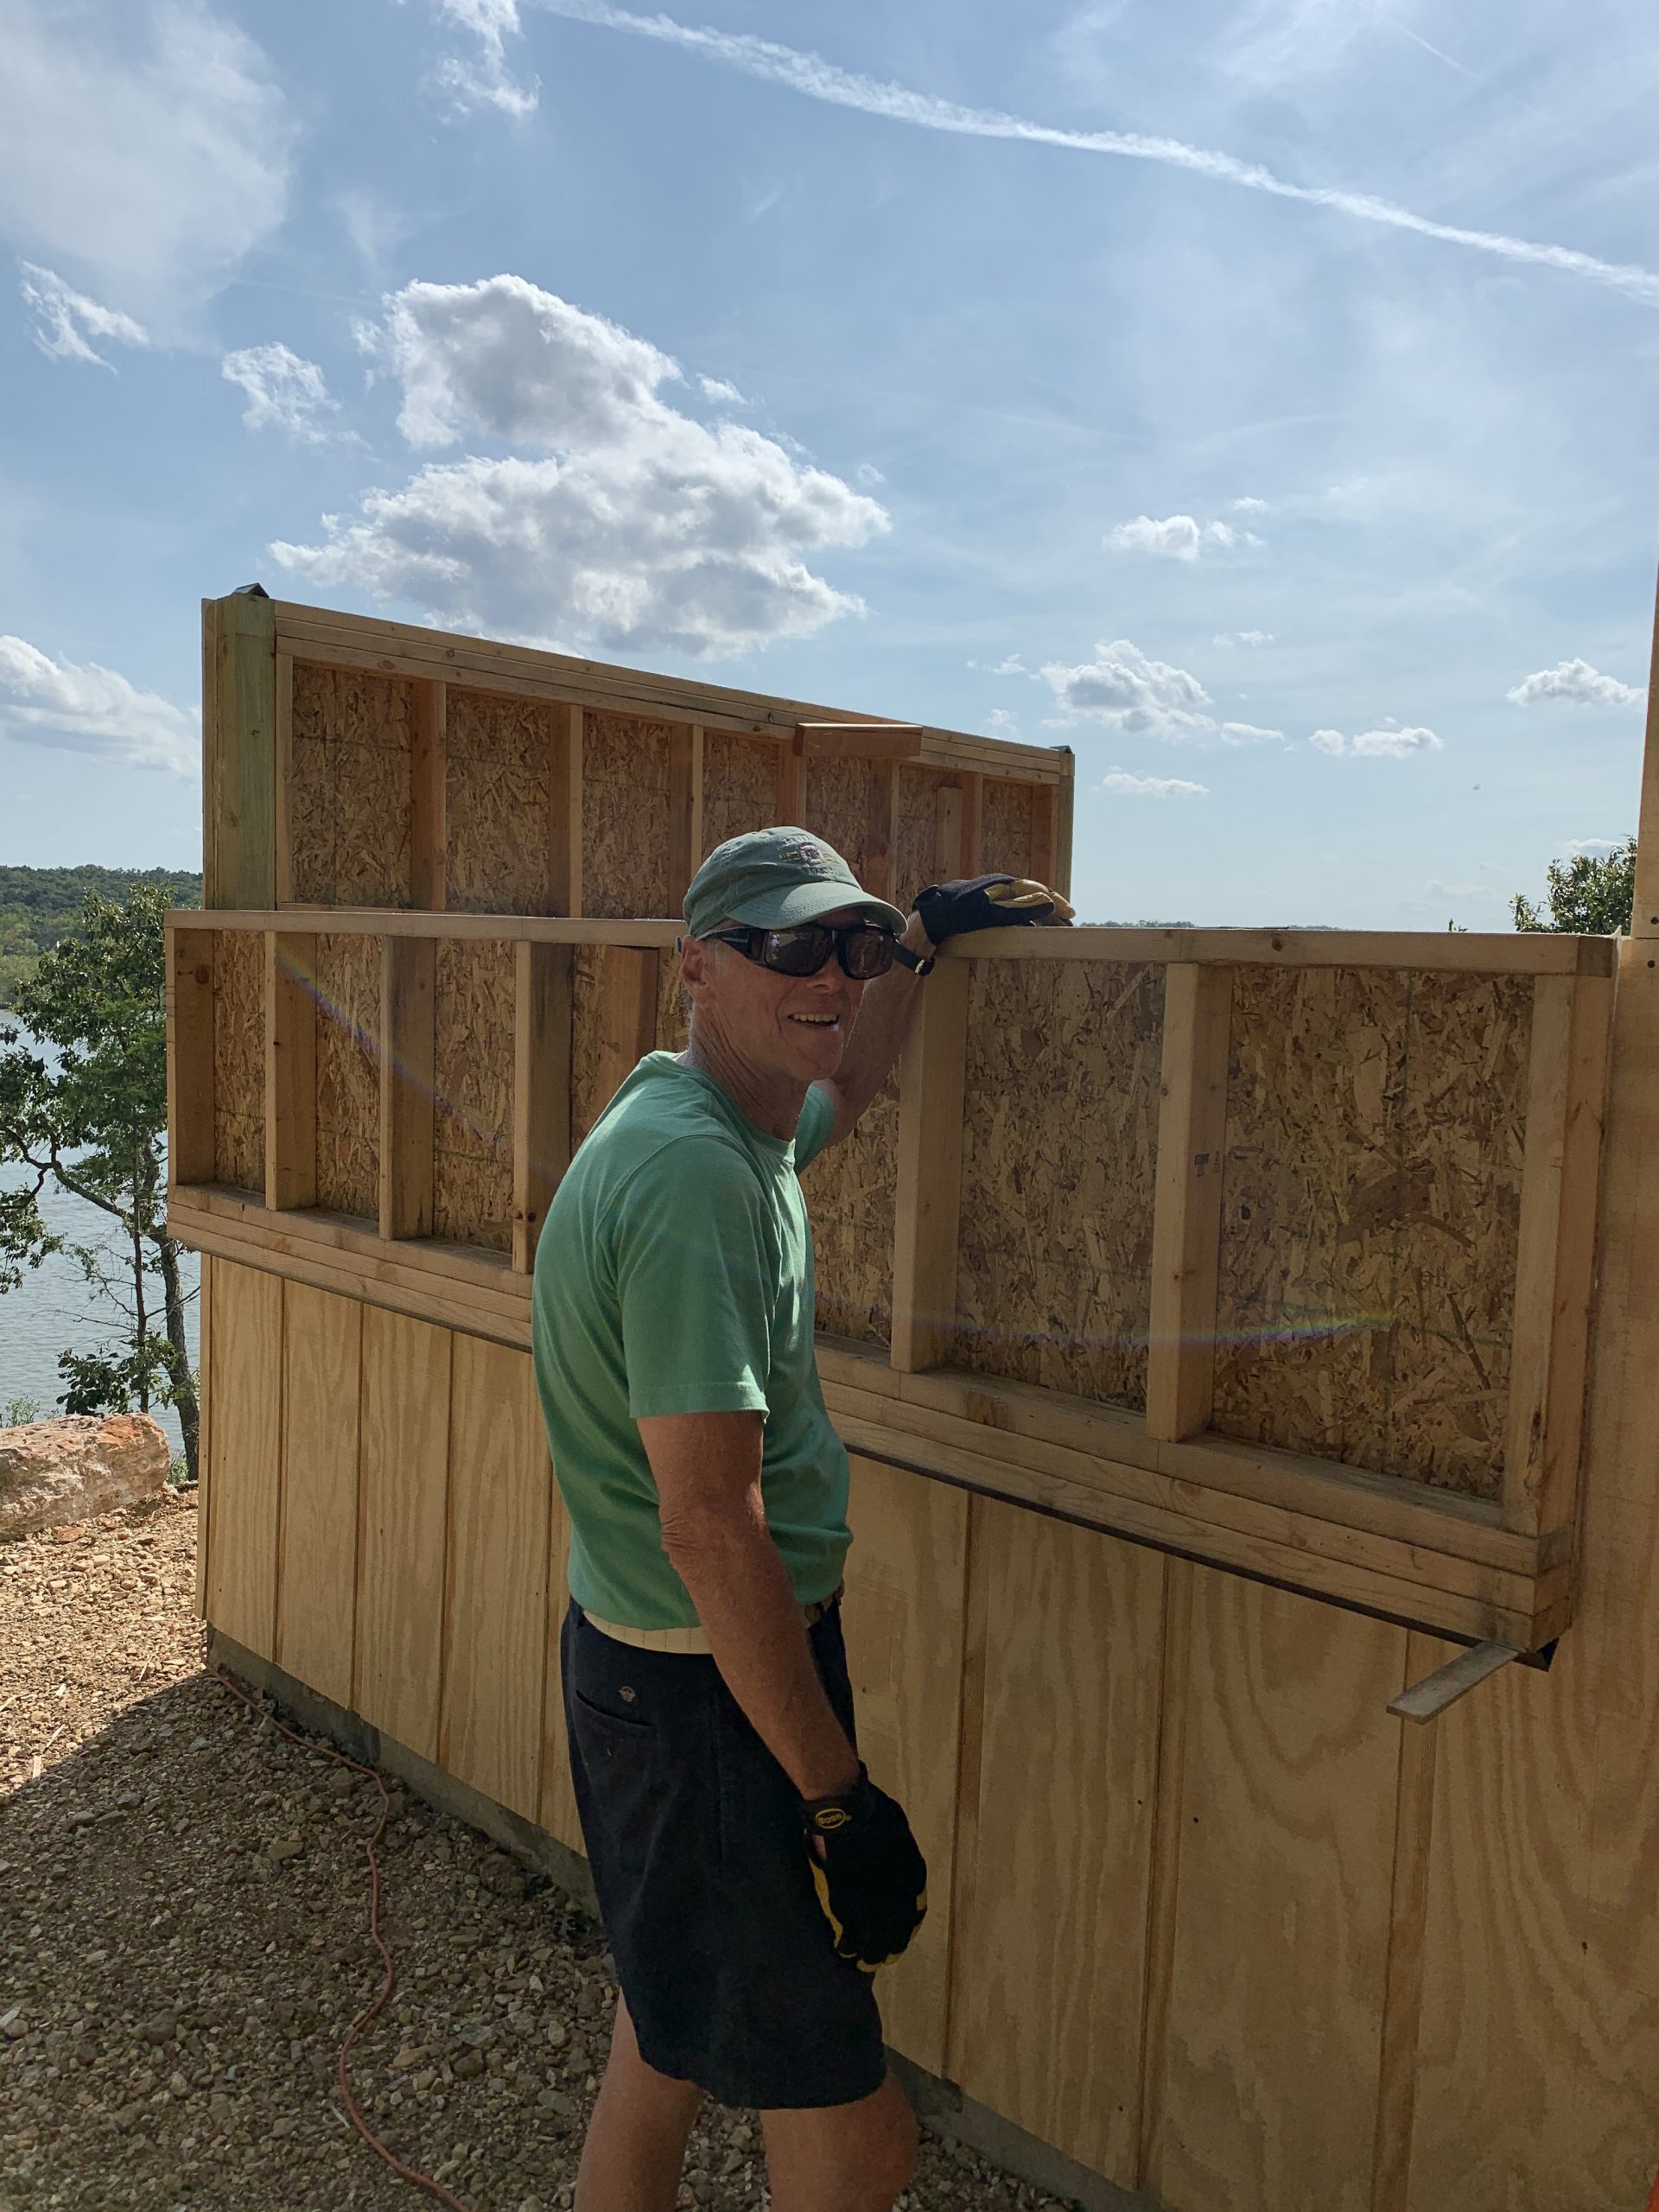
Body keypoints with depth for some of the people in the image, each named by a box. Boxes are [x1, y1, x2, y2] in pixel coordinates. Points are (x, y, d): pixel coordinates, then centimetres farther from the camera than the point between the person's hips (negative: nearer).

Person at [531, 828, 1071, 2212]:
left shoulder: (737, 1124, 3)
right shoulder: (695, 1175, -27)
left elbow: (839, 1092, 30)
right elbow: (709, 1528, -29)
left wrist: (921, 938, 27)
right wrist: (841, 1803, -23)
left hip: (659, 1664, 10)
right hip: (712, 1684, -10)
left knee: (676, 2016, 28)